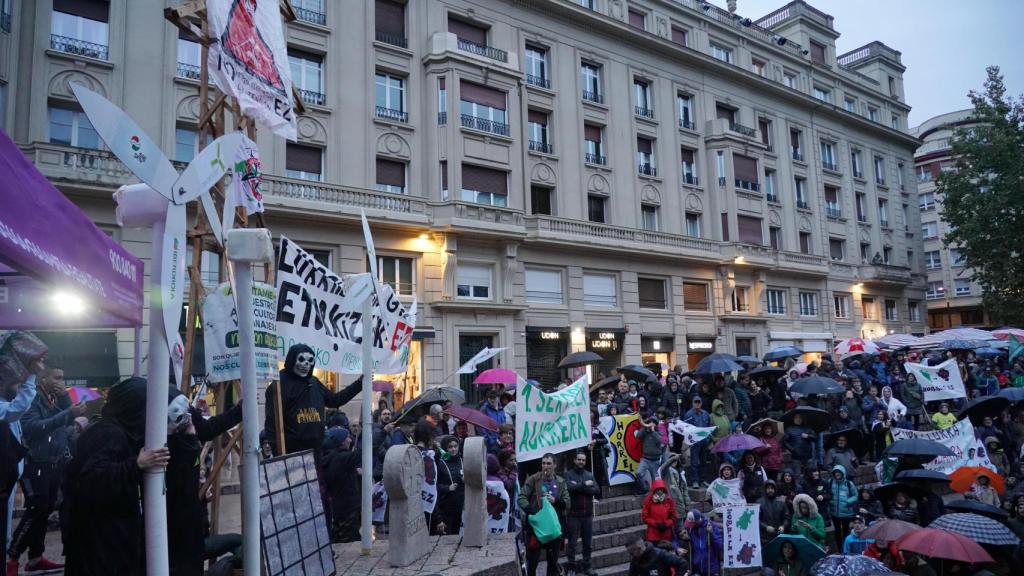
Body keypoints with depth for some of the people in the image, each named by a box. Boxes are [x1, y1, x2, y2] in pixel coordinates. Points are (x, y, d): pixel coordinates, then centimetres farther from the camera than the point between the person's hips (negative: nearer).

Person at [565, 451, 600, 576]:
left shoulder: (590, 475, 9)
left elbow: (597, 491, -5)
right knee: (572, 542, 1)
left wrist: (579, 487, -14)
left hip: (588, 514, 4)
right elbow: (569, 488, -21)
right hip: (573, 514, -4)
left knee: (588, 542, 13)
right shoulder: (568, 474, -3)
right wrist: (584, 485, -13)